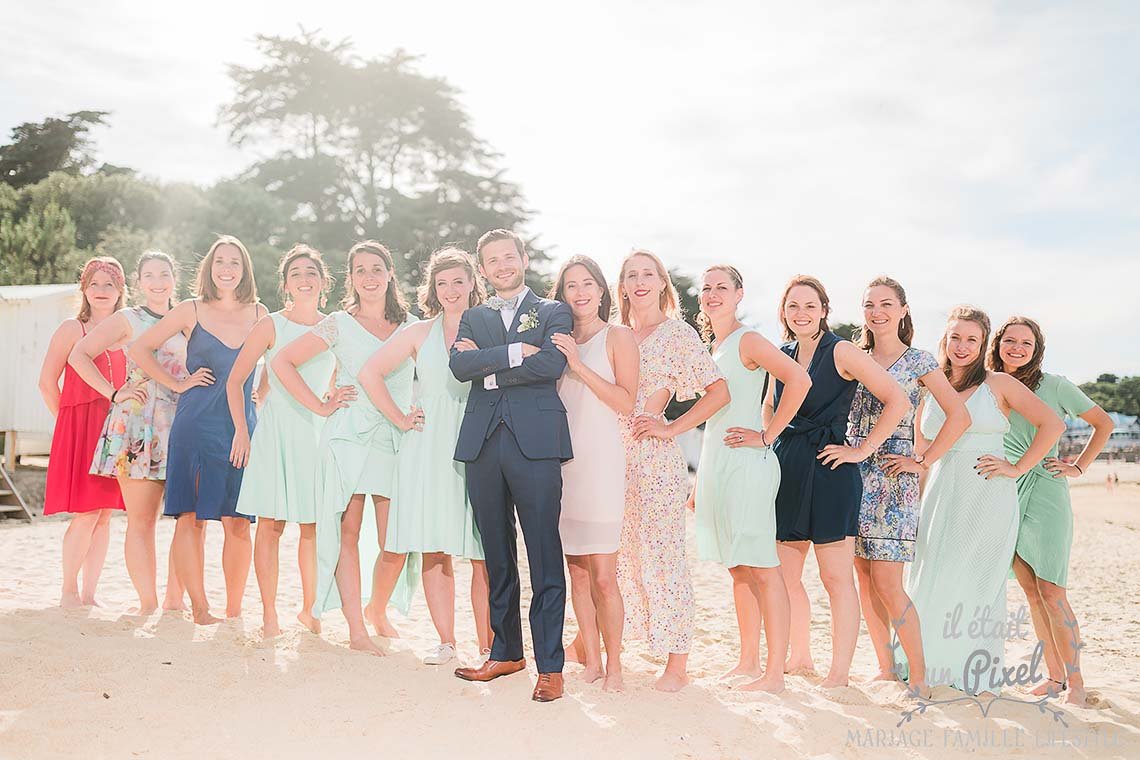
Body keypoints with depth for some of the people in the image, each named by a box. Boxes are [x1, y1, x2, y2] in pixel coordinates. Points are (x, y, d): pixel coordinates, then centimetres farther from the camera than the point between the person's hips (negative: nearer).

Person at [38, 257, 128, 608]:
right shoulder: (72, 329, 0)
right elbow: (47, 382, -3)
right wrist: (67, 419, 1)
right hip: (80, 430, -5)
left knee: (105, 514, 5)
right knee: (86, 513, -8)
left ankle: (88, 593, 14)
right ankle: (68, 592, 7)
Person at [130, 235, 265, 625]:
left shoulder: (258, 313, 10)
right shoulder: (191, 311, 3)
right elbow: (140, 349, 6)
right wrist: (177, 384, 1)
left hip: (242, 428, 2)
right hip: (196, 427, -2)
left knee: (238, 523, 0)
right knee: (192, 518, -2)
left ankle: (234, 612, 9)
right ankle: (200, 610, 6)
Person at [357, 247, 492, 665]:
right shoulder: (419, 334, 10)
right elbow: (370, 373, 13)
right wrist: (400, 419, 8)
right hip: (428, 451, 2)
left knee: (485, 554, -4)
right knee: (434, 550, 2)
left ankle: (488, 646, 4)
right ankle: (445, 641, 14)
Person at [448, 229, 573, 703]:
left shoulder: (553, 313, 10)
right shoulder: (473, 318, 19)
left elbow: (551, 365, -9)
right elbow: (460, 366, 0)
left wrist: (488, 368, -5)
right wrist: (515, 352, -9)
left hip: (535, 443, -4)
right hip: (483, 444, 4)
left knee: (545, 557, -5)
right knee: (497, 557, 11)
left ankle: (549, 665, 0)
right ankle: (506, 651, 23)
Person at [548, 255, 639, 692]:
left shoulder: (618, 337, 2)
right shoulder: (559, 340, 16)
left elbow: (626, 402, -7)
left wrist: (580, 366, -13)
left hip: (599, 462, -5)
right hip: (562, 460, 5)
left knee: (603, 577, -6)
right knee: (577, 572, 7)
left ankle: (613, 666, 7)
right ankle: (591, 661, 17)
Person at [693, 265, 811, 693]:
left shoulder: (747, 341, -8)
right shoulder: (711, 346, 16)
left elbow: (799, 379, -23)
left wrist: (768, 435, -18)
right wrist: (700, 481, 19)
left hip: (746, 464, -9)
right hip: (716, 464, 9)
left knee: (762, 569, -5)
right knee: (739, 569, 13)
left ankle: (775, 673, 0)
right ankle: (749, 662, 21)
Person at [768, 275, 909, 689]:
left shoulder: (841, 351, -7)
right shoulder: (783, 355, 12)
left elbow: (898, 400, -11)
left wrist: (863, 450, -10)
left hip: (829, 471, -7)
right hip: (786, 469, 7)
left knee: (836, 577, -3)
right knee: (784, 574, 10)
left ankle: (839, 673, 5)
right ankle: (800, 658, 26)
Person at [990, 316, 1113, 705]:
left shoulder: (1054, 385, -3)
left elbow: (1103, 423, 6)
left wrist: (1079, 467, 1)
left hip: (1046, 492, -4)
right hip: (1006, 496, 4)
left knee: (1051, 592, -8)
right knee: (1031, 592, 6)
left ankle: (1075, 681, 1)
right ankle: (1054, 677, 14)